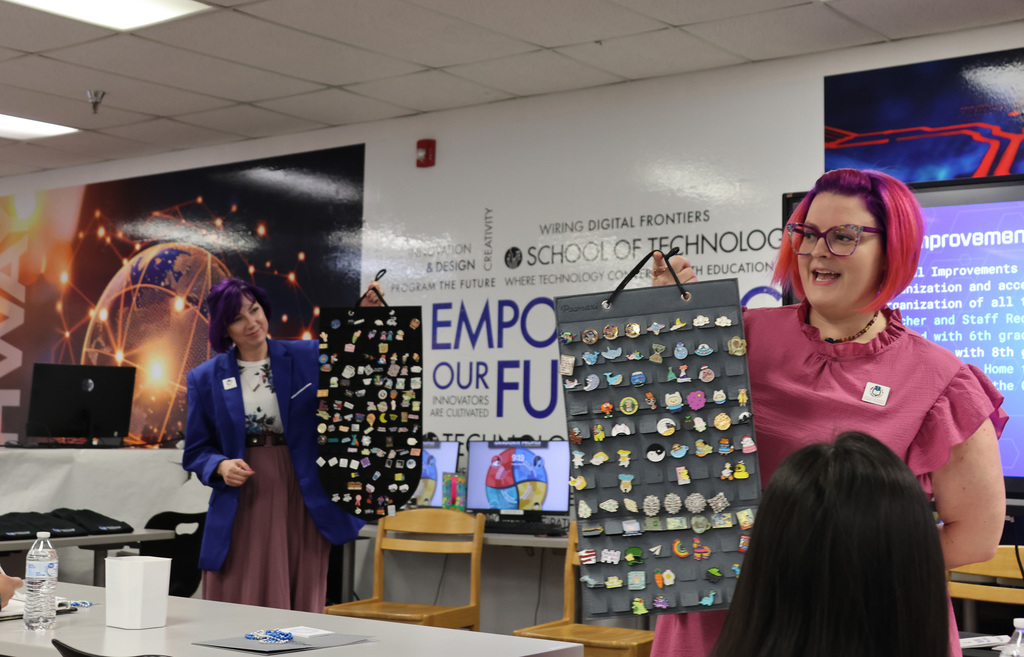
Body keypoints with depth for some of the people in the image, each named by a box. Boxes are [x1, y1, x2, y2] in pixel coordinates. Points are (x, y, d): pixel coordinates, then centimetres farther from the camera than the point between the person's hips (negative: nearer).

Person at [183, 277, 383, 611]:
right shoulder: (205, 378, 5)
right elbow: (195, 451, 10)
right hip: (241, 510, 0)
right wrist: (222, 466, -11)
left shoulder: (308, 357, 3)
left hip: (301, 505, 0)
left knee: (300, 611, 5)